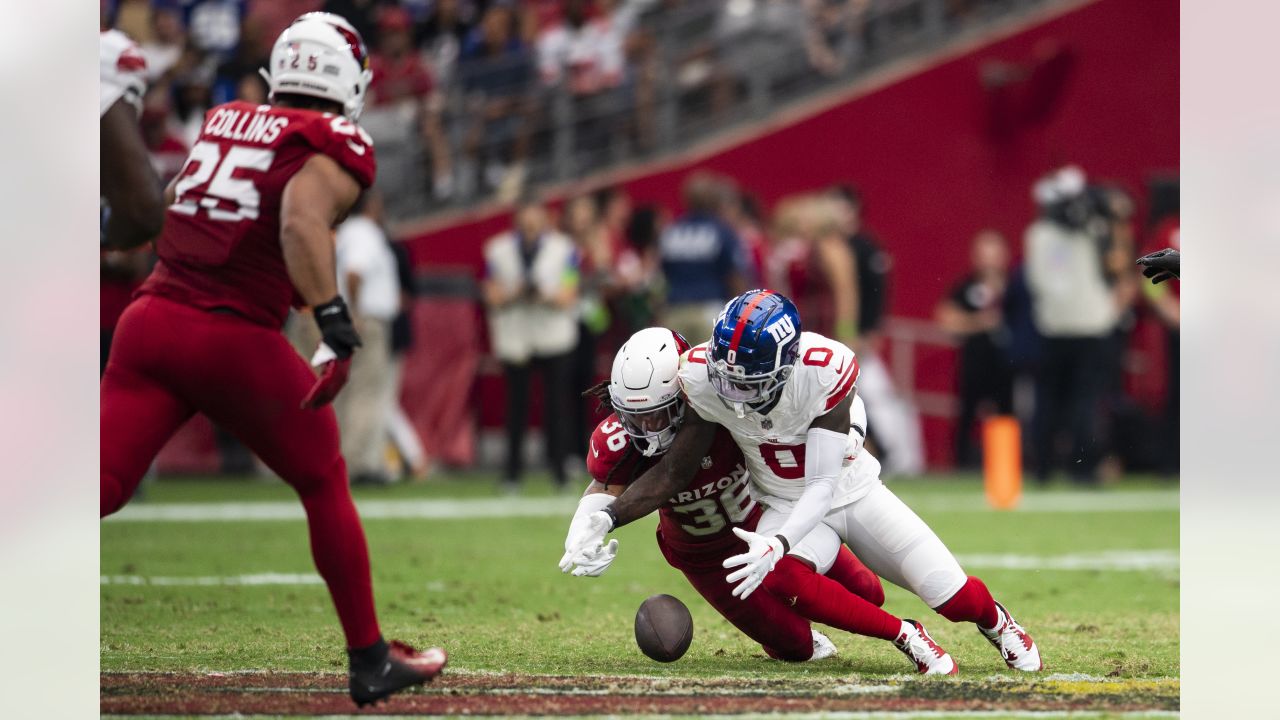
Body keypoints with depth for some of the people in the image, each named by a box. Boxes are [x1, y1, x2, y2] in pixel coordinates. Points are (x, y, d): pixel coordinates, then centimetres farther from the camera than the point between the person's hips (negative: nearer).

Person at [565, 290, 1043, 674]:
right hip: (786, 505, 2)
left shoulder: (824, 372, -34)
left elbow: (822, 485, -33)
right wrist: (608, 517, -30)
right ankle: (903, 636, -10)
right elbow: (672, 472, -15)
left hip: (852, 490, -2)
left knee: (959, 601, -4)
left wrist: (778, 544, -50)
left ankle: (995, 620, 37)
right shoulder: (705, 380, -26)